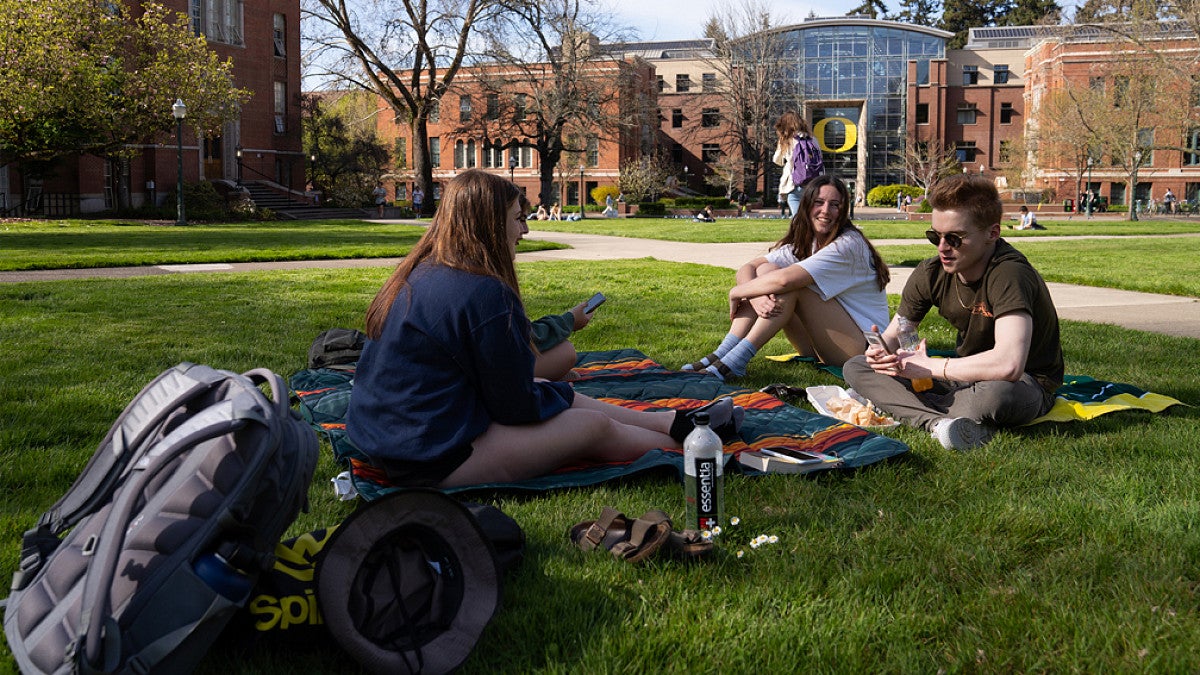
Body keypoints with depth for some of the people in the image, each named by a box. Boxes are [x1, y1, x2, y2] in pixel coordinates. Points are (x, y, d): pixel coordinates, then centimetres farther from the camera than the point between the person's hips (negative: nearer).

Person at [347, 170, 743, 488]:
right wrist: (561, 395, 7)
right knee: (595, 427, 2)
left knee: (555, 396, 18)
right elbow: (517, 404, -14)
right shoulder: (486, 293, -22)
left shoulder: (417, 275, 7)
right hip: (435, 461, -10)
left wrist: (555, 393, 17)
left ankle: (670, 421, 28)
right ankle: (687, 439, 24)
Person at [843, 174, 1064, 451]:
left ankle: (905, 410, -18)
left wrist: (929, 366, -28)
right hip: (966, 375, 7)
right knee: (855, 367, -8)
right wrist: (882, 351, -23)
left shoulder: (1009, 273, -27)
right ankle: (939, 422, -28)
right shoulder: (931, 273, -7)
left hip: (1028, 385, -7)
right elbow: (893, 335, 4)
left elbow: (1008, 365, -41)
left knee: (995, 393, -45)